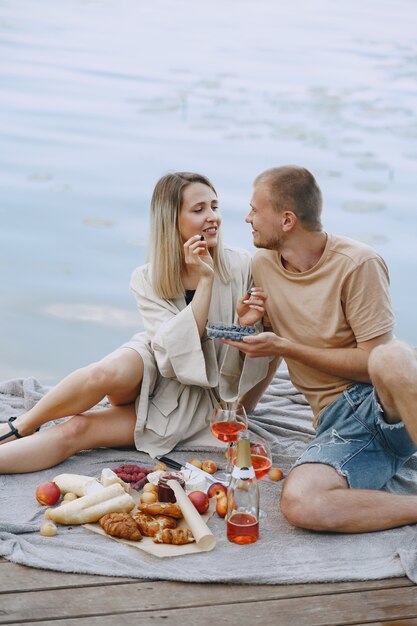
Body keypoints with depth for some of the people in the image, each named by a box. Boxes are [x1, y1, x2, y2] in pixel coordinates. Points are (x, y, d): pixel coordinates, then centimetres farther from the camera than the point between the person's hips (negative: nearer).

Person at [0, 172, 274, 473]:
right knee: (108, 371, -35)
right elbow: (175, 350, -21)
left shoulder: (241, 267, -10)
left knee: (77, 429, -23)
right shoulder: (148, 280, -7)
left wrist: (247, 324, -26)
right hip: (152, 376, 1)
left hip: (198, 402, -1)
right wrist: (205, 280, -25)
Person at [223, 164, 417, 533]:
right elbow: (268, 349, 25)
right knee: (298, 503, -30)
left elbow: (372, 360, -12)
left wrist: (284, 347, -13)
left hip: (386, 403, -4)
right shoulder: (263, 265, 11)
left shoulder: (357, 264, -9)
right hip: (339, 426, 4)